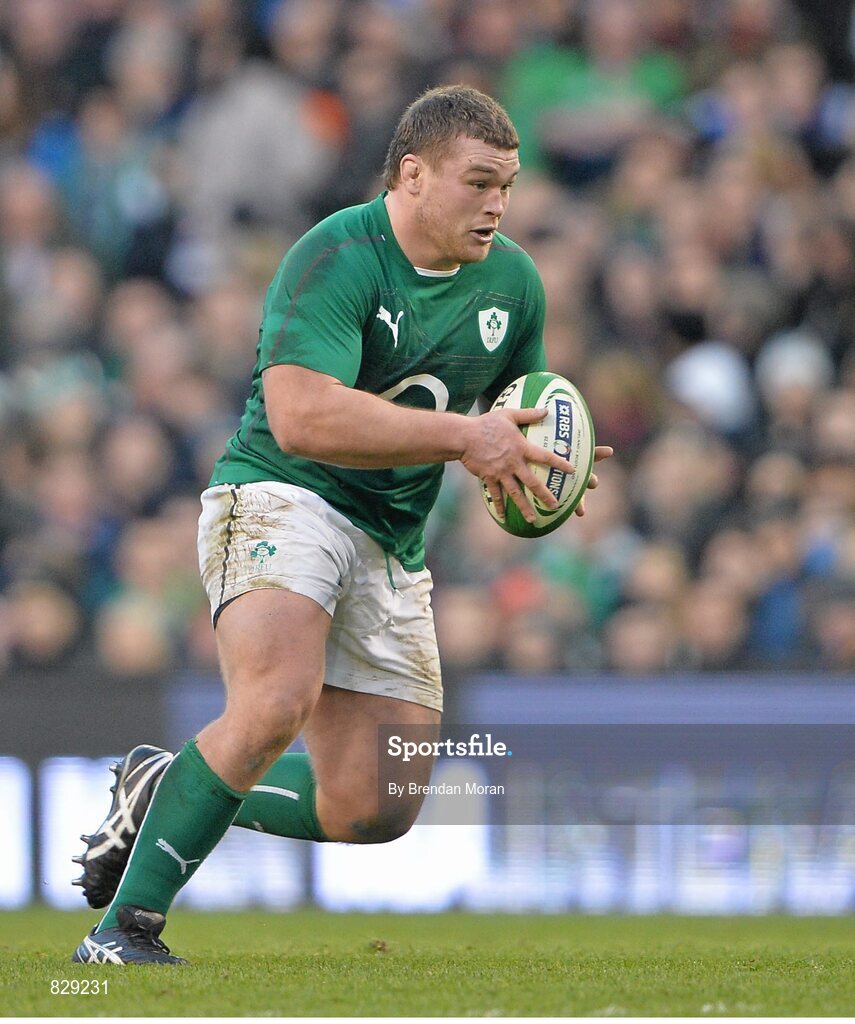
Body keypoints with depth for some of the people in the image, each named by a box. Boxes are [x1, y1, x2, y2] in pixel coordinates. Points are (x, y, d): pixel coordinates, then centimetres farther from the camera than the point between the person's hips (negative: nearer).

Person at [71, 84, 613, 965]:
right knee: (279, 700, -34)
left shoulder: (513, 282, 7)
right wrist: (461, 438, -29)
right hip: (279, 498, -7)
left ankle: (167, 790, 23)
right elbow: (302, 417, -28)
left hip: (391, 545, 7)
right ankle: (124, 928, -25)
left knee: (376, 812, 1)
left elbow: (519, 418, 24)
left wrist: (532, 466, 0)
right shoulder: (336, 258, -16)